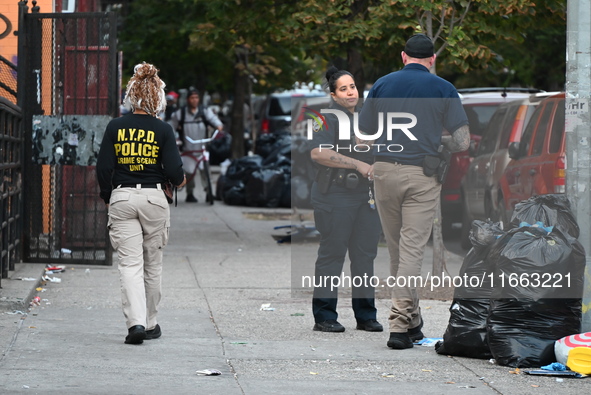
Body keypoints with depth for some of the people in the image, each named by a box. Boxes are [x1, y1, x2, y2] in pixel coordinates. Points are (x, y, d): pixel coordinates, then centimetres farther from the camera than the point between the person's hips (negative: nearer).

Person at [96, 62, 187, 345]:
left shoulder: (115, 127, -1)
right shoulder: (163, 130, -5)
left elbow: (103, 168, -1)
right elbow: (173, 170, -7)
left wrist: (107, 199, 14)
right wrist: (180, 181, 16)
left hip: (122, 199, 0)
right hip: (153, 197, 0)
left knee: (130, 264, -2)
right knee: (153, 263, 13)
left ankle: (135, 322, -19)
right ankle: (150, 324, 22)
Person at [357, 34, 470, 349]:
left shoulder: (382, 85, 7)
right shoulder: (443, 89, 1)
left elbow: (364, 137, 9)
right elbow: (462, 142, -2)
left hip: (384, 171, 2)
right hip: (422, 173, -2)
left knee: (395, 248, 14)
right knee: (412, 249, -3)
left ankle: (411, 320, 24)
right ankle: (400, 324, -11)